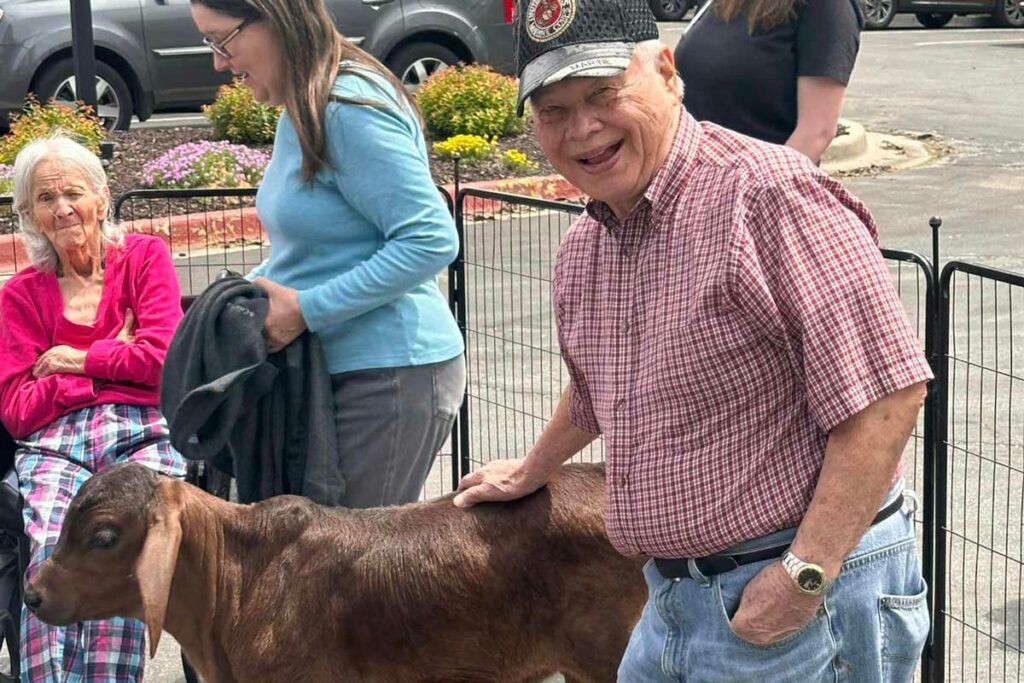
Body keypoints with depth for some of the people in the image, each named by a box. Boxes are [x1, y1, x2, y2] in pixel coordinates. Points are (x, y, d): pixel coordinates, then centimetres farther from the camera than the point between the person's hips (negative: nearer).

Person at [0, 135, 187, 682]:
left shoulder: (143, 257, 13)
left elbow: (164, 358, 0)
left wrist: (78, 360, 7)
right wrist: (116, 359, 3)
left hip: (143, 434, -1)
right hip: (55, 445, 1)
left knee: (115, 547, -32)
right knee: (53, 551, -30)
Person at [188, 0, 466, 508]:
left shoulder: (351, 109, -18)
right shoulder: (302, 111, 12)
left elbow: (431, 240, -23)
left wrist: (306, 310, -20)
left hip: (391, 375, -10)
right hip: (336, 370, 10)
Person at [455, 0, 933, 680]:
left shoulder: (768, 193, -18)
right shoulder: (582, 248, 9)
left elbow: (887, 393, -22)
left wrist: (805, 573, -23)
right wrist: (530, 474, 44)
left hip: (809, 603, -8)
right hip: (672, 600, 8)